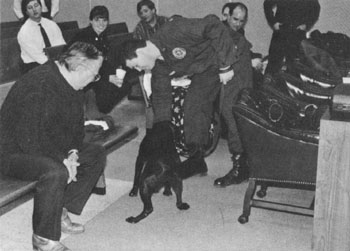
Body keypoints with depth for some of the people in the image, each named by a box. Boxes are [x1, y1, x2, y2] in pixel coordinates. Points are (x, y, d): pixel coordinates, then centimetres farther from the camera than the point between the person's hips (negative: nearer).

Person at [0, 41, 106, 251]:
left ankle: (61, 213, 4)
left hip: (51, 150, 10)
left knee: (97, 154, 3)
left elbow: (76, 123, 12)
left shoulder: (71, 84, 2)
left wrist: (73, 152, -5)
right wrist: (62, 160, -26)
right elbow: (29, 139, -32)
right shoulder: (39, 87, -29)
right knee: (56, 172, -37)